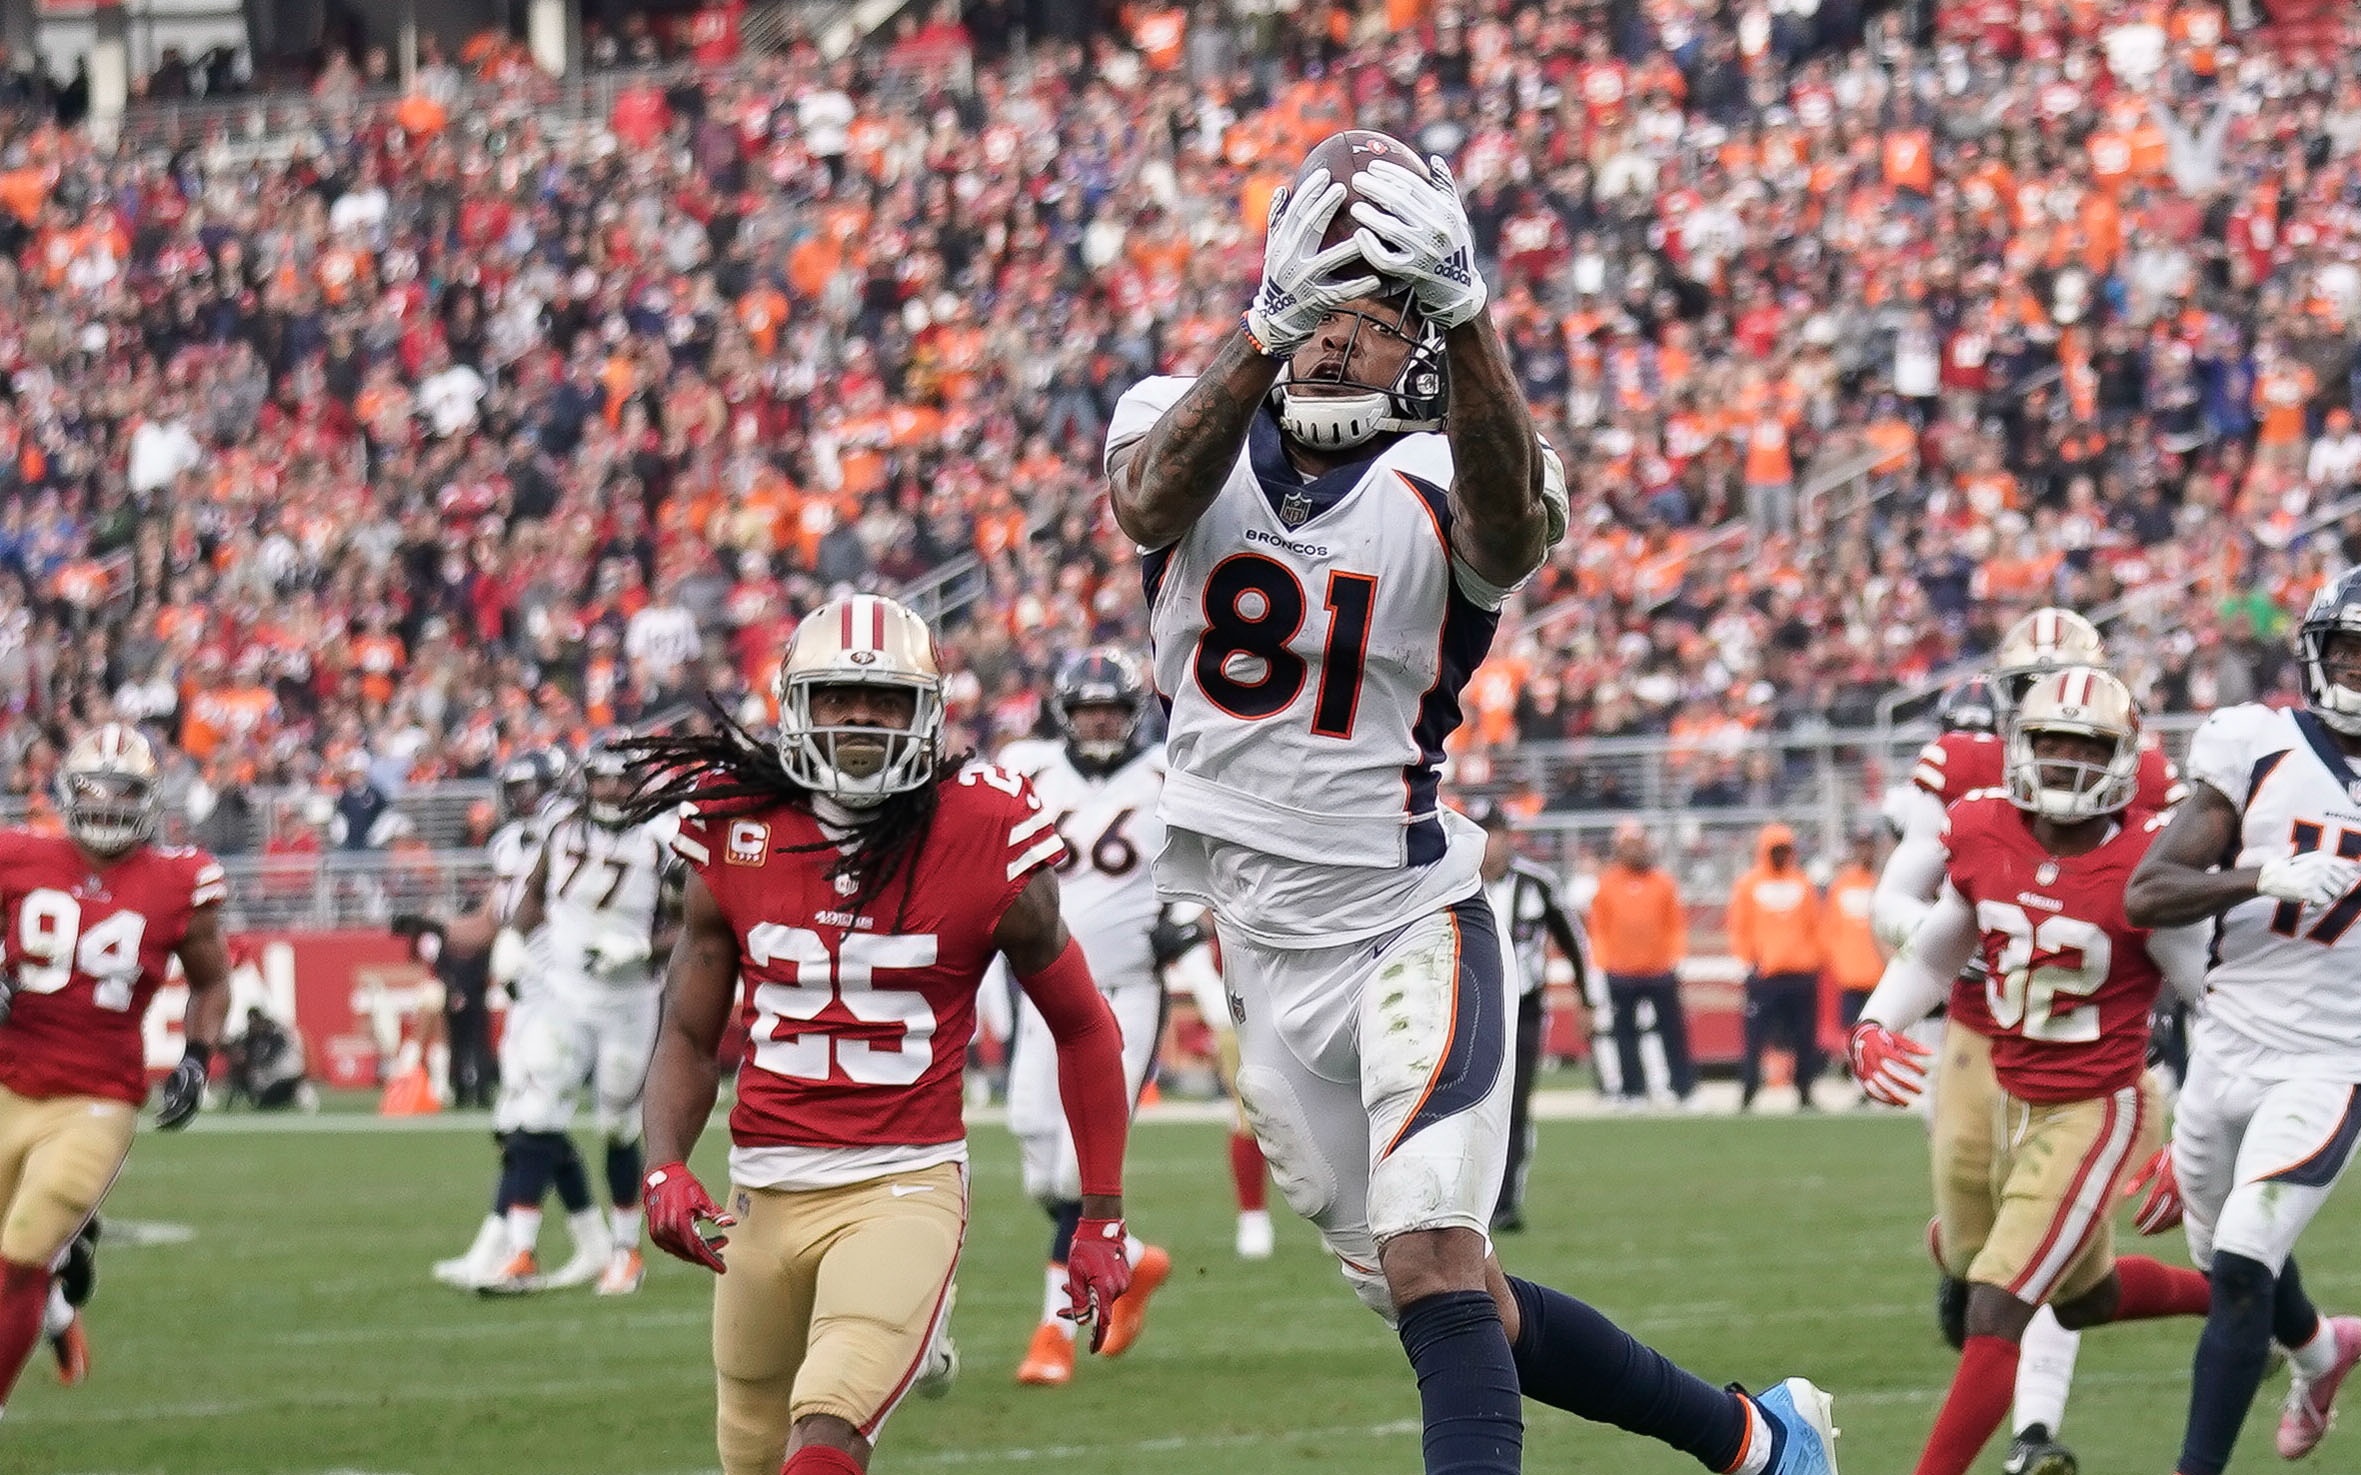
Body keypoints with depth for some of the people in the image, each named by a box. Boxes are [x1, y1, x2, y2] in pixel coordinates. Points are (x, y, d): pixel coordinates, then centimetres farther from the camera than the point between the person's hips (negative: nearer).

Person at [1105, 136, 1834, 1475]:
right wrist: (1271, 336, -36)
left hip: (1406, 925, -5)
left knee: (1436, 1275, -20)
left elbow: (1514, 523, -32)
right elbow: (1154, 503, -22)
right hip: (1266, 953, 5)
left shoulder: (1442, 486, -7)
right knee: (1449, 1306, 12)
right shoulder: (1186, 425, 3)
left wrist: (1464, 319, -45)